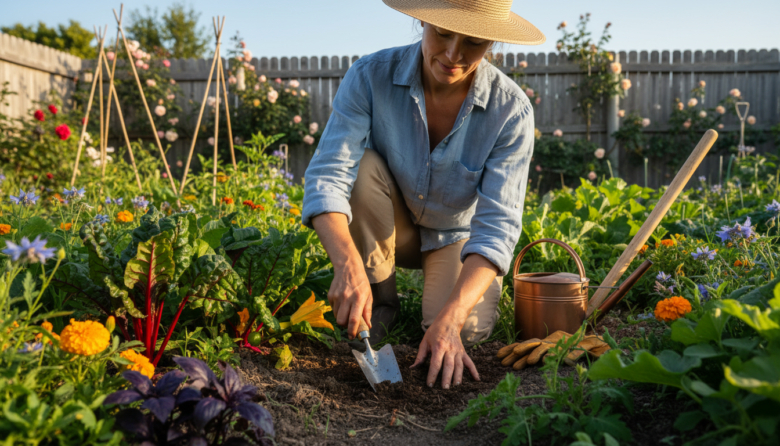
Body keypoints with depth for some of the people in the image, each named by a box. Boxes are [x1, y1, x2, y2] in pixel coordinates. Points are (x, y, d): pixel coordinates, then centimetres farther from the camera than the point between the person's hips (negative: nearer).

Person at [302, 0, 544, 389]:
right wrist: (348, 264, -49)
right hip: (388, 227, 1)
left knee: (465, 329, -27)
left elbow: (497, 227, -28)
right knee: (362, 166, -30)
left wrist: (448, 320, -41)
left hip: (455, 236, -1)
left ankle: (441, 296, 12)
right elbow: (327, 177, -30)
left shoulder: (511, 111, -24)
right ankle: (380, 299, -9)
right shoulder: (370, 76, -23)